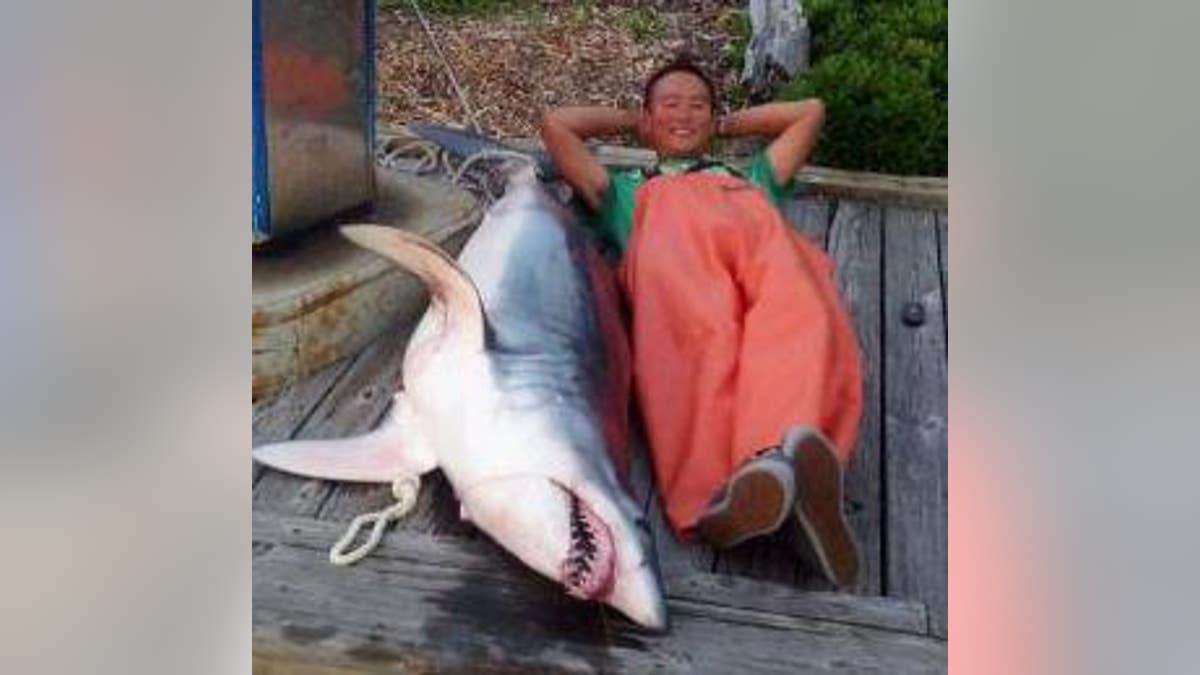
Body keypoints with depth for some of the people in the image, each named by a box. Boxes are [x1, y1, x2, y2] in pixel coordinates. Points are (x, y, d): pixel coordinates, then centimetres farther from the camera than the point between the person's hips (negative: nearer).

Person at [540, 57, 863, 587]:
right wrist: (630, 122, 54)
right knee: (698, 335, -39)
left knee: (803, 320, -38)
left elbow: (811, 111, 58)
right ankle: (721, 494, -65)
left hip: (763, 233, 2)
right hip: (671, 239, -1)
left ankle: (787, 450, -66)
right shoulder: (628, 190, 45)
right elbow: (556, 125, 43)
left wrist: (729, 125, 60)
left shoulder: (751, 180, 51)